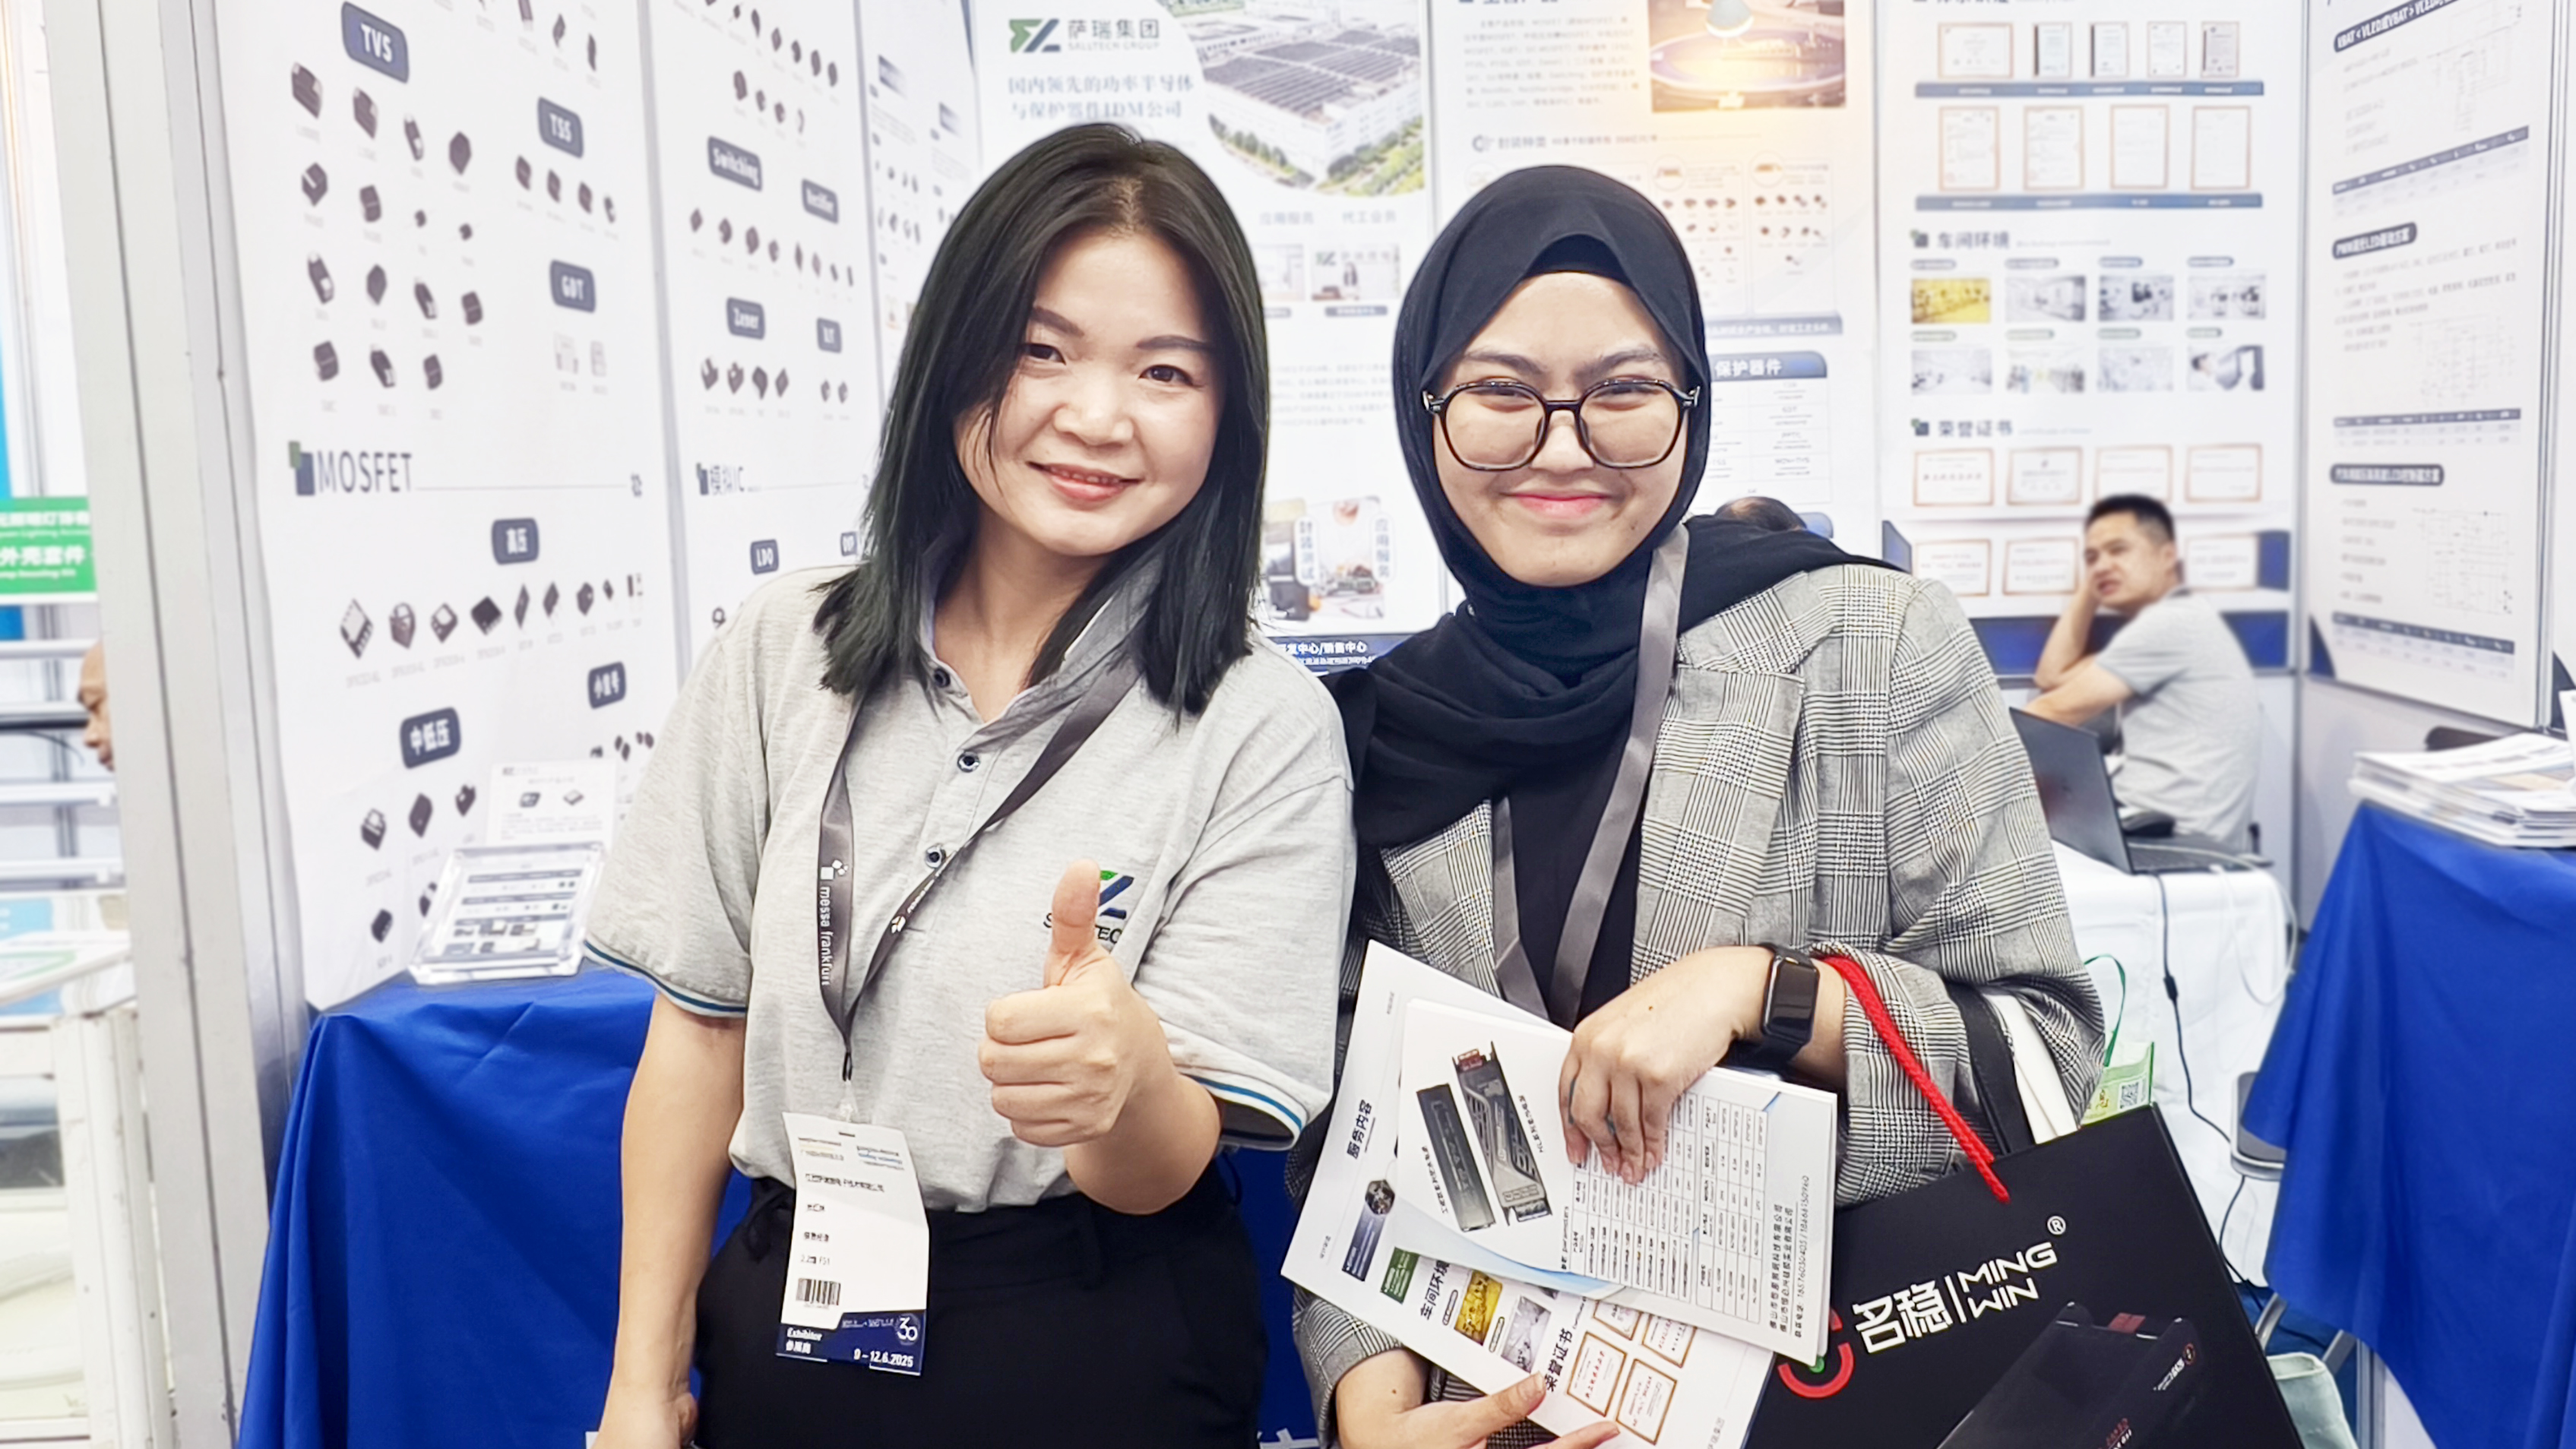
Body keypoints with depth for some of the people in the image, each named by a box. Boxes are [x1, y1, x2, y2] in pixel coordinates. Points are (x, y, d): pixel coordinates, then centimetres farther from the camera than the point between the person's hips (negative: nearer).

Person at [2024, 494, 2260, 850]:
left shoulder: (2170, 622, -11)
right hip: (2163, 830, 10)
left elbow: (2059, 709, -11)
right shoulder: (2167, 626, 19)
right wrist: (2088, 590, 17)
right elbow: (2053, 678, 17)